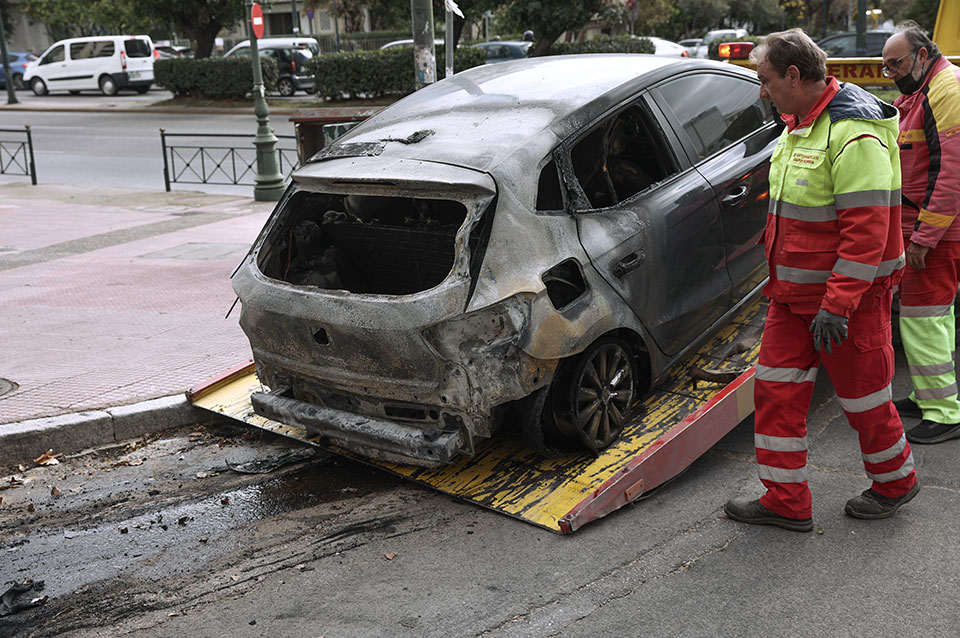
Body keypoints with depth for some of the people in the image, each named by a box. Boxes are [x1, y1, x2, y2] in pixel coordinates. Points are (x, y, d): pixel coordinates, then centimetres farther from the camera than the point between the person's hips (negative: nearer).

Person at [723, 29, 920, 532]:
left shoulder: (854, 136, -21)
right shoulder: (798, 126, 10)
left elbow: (867, 230, -25)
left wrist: (837, 304, -27)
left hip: (849, 297, -9)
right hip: (793, 293, 9)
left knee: (862, 396, 9)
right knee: (777, 391, 8)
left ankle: (895, 482, 35)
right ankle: (786, 501, 18)